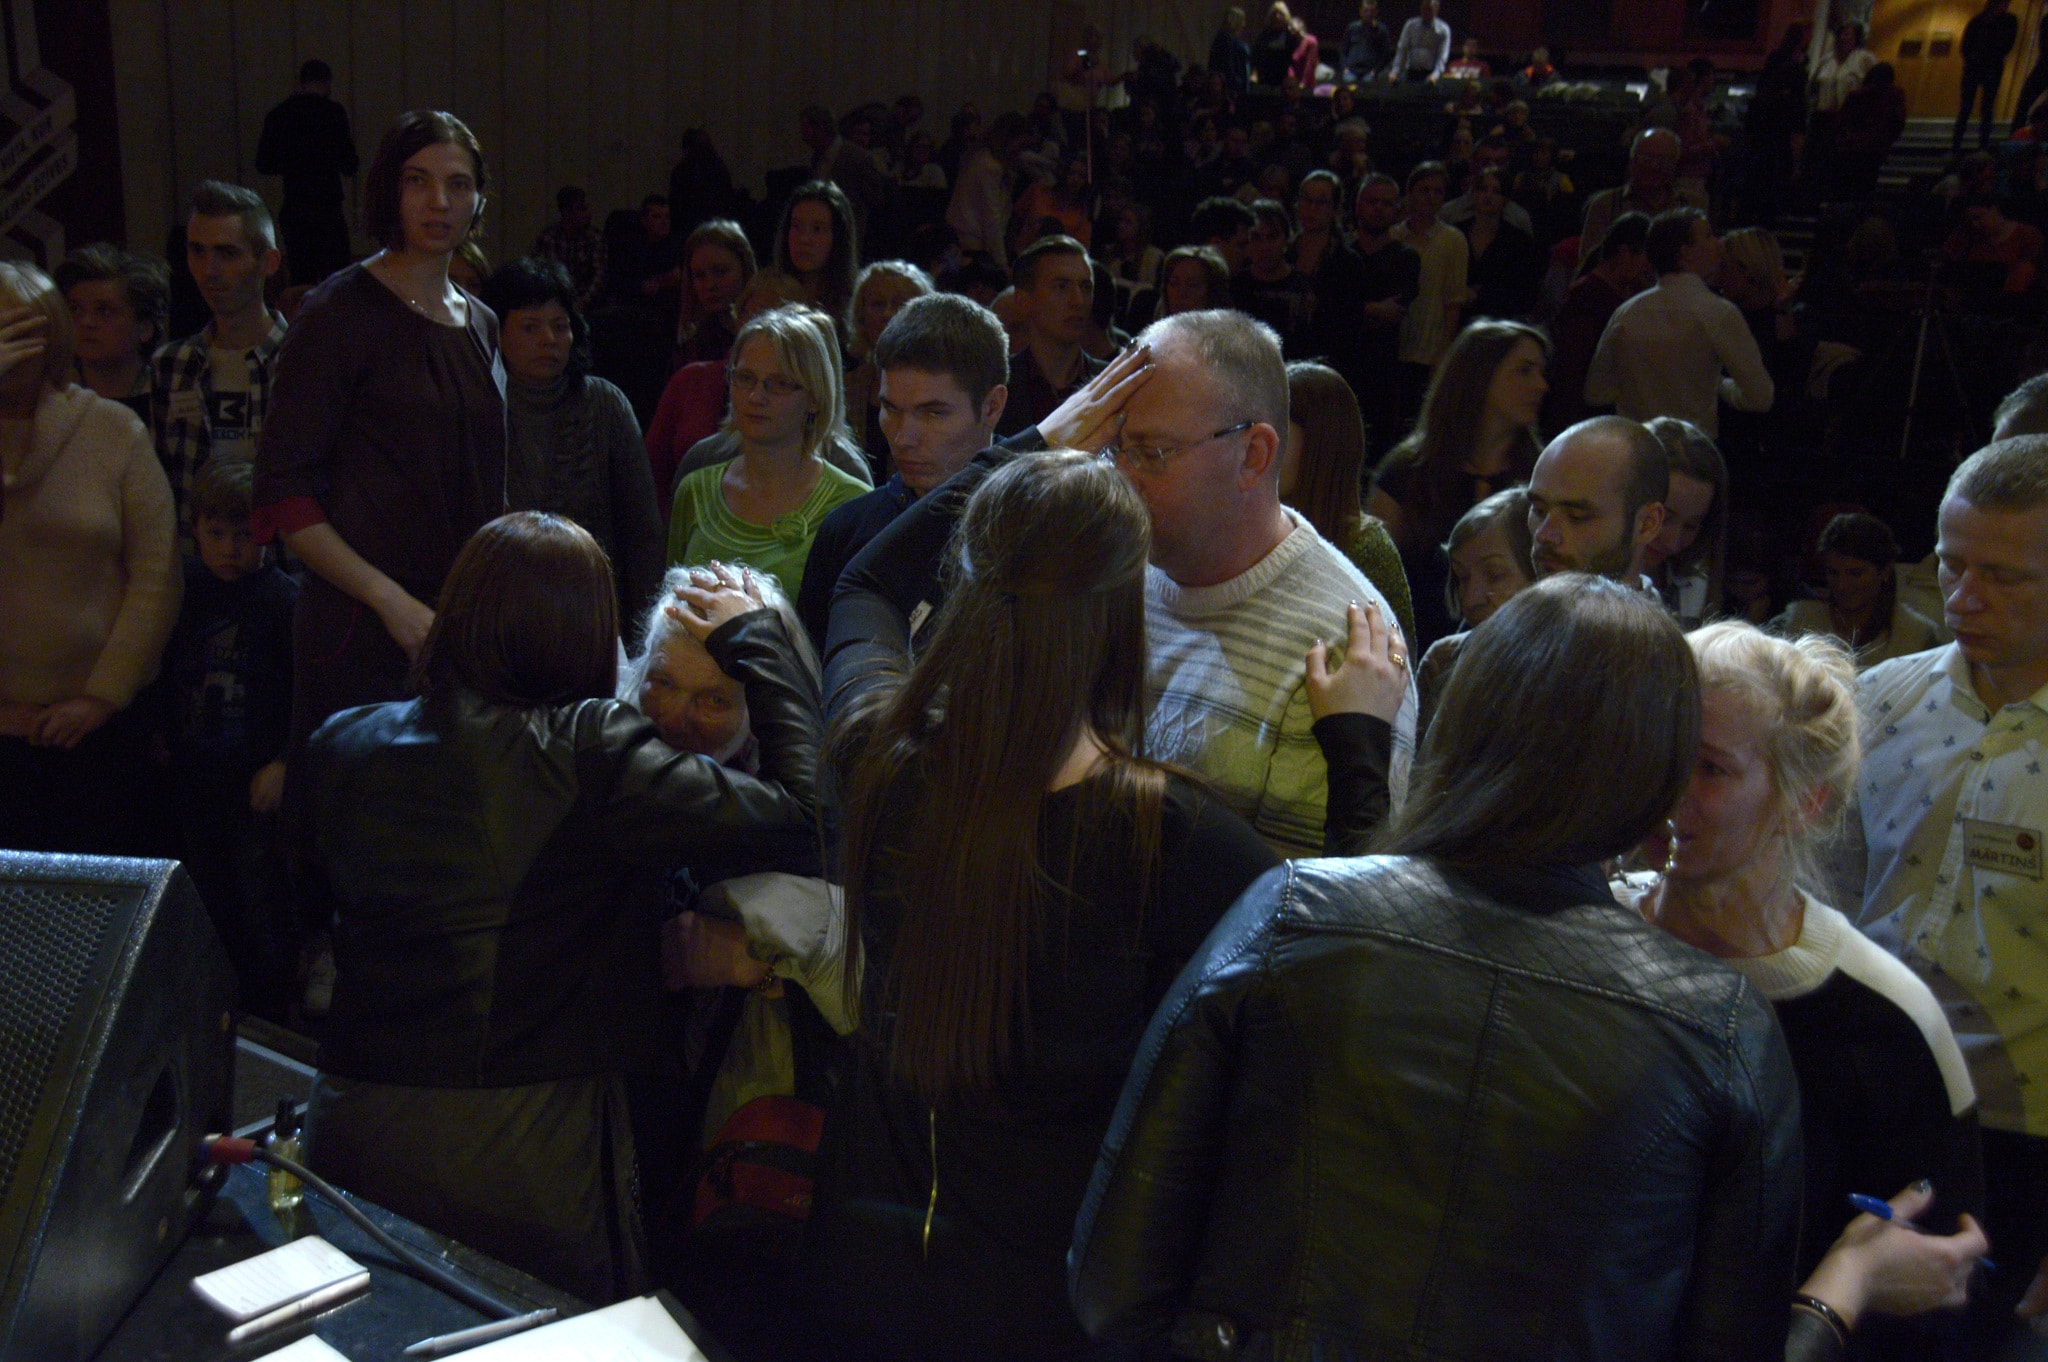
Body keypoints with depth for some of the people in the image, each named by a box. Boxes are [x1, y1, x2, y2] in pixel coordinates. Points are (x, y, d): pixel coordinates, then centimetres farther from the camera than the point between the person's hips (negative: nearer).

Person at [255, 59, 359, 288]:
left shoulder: (277, 115, 8)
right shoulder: (332, 112, -5)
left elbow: (263, 165, 11)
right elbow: (349, 166, -7)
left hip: (291, 212, 5)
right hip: (326, 209, -5)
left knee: (301, 280, 10)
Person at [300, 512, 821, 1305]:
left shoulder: (341, 745, 0)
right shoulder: (591, 752, -16)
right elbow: (798, 797, -14)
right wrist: (753, 639, 0)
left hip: (349, 1135, 4)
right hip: (529, 1147, -4)